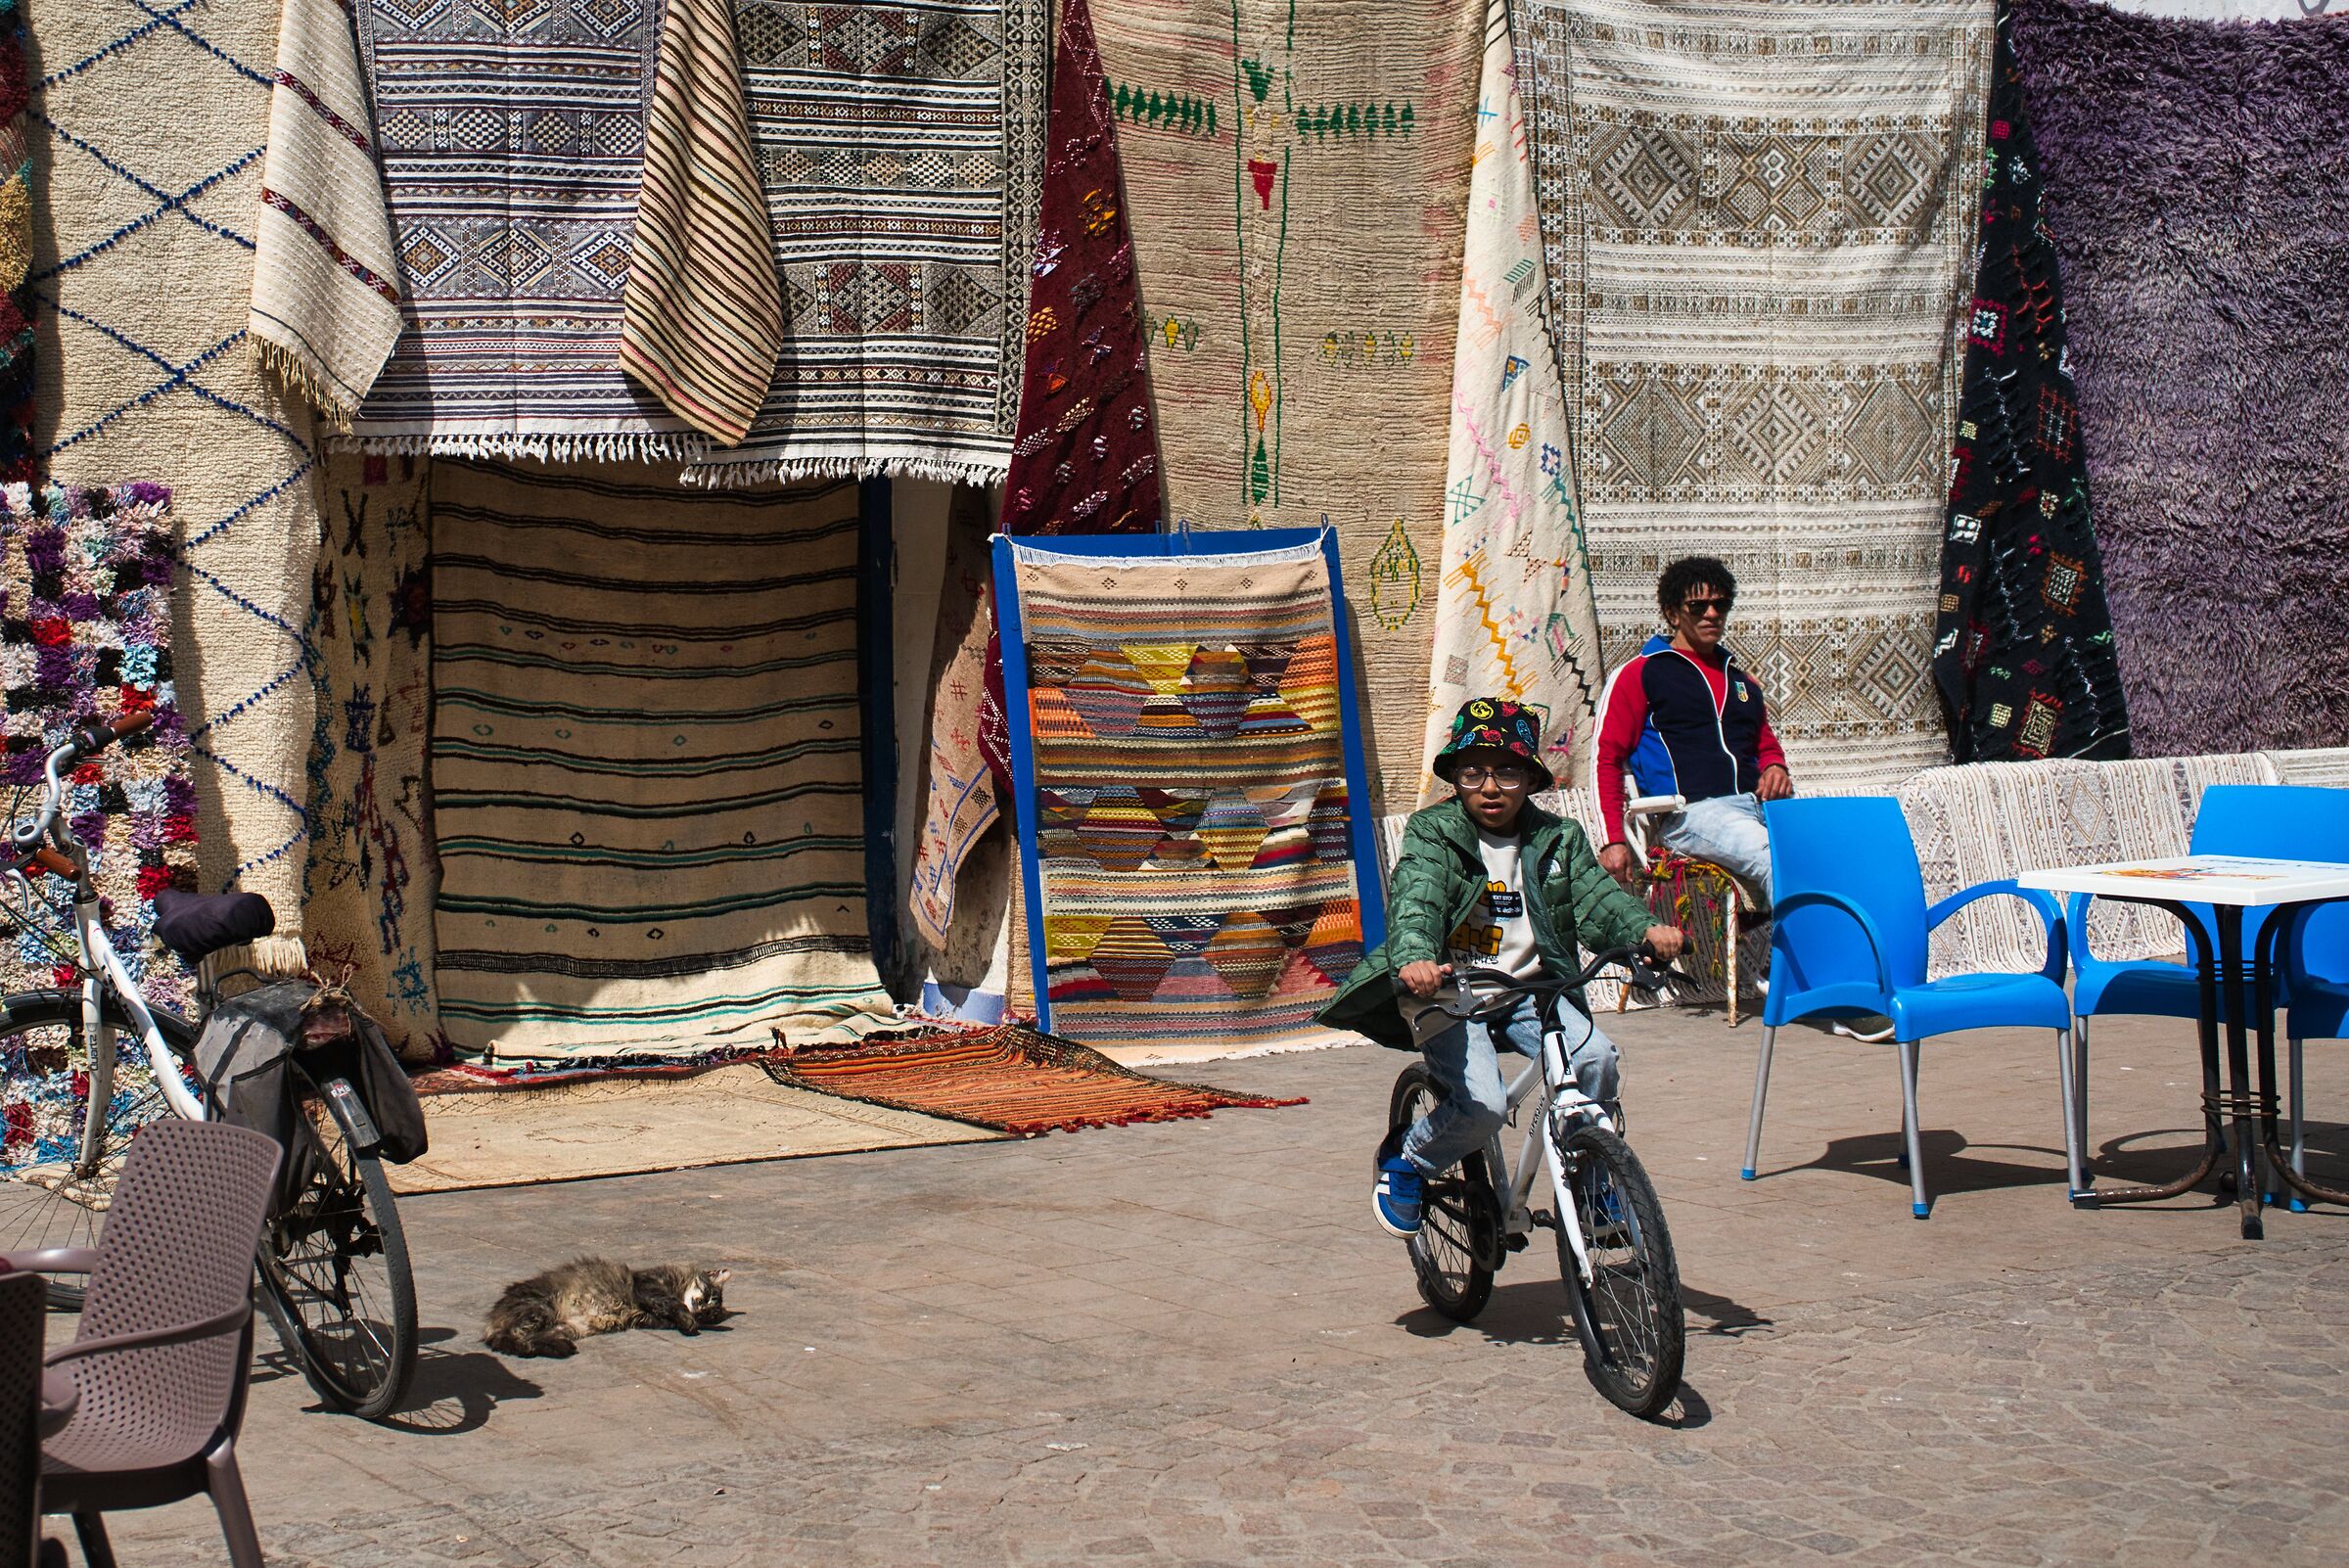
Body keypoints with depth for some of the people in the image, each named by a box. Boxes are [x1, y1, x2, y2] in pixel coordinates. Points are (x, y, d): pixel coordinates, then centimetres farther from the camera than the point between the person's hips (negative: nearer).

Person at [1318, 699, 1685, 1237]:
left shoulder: (1559, 839, 9)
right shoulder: (1432, 832, -2)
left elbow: (1598, 899, -4)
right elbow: (1415, 901, -20)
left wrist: (1646, 929, -28)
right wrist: (1414, 959, -42)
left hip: (1531, 992, 3)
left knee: (1595, 1058, -23)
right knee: (1483, 1104, -24)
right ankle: (1404, 1160, 6)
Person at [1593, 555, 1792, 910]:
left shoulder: (1742, 680, 30)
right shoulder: (1641, 674, 12)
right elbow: (1607, 758, 7)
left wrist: (1775, 767, 11)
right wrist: (1614, 840, -5)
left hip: (1757, 803, 6)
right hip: (1692, 811, -6)